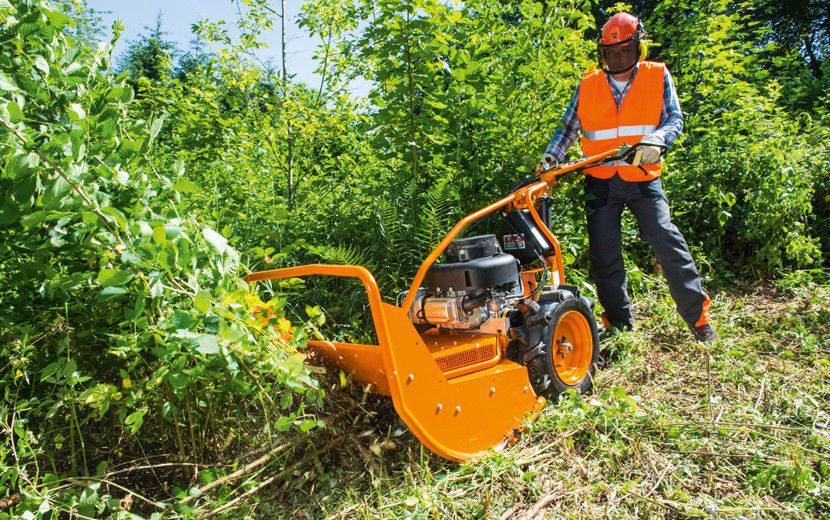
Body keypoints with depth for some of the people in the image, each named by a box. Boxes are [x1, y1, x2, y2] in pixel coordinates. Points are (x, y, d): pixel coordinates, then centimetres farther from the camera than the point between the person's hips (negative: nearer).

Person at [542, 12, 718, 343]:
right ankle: (620, 325, 18)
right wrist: (552, 156, -2)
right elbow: (569, 127, 14)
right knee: (604, 255, 4)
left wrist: (655, 141, -23)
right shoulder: (588, 85, 10)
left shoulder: (658, 76, 5)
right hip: (600, 182, 2)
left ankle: (698, 318, 1)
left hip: (644, 179, -2)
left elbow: (674, 119, -2)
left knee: (666, 241, -12)